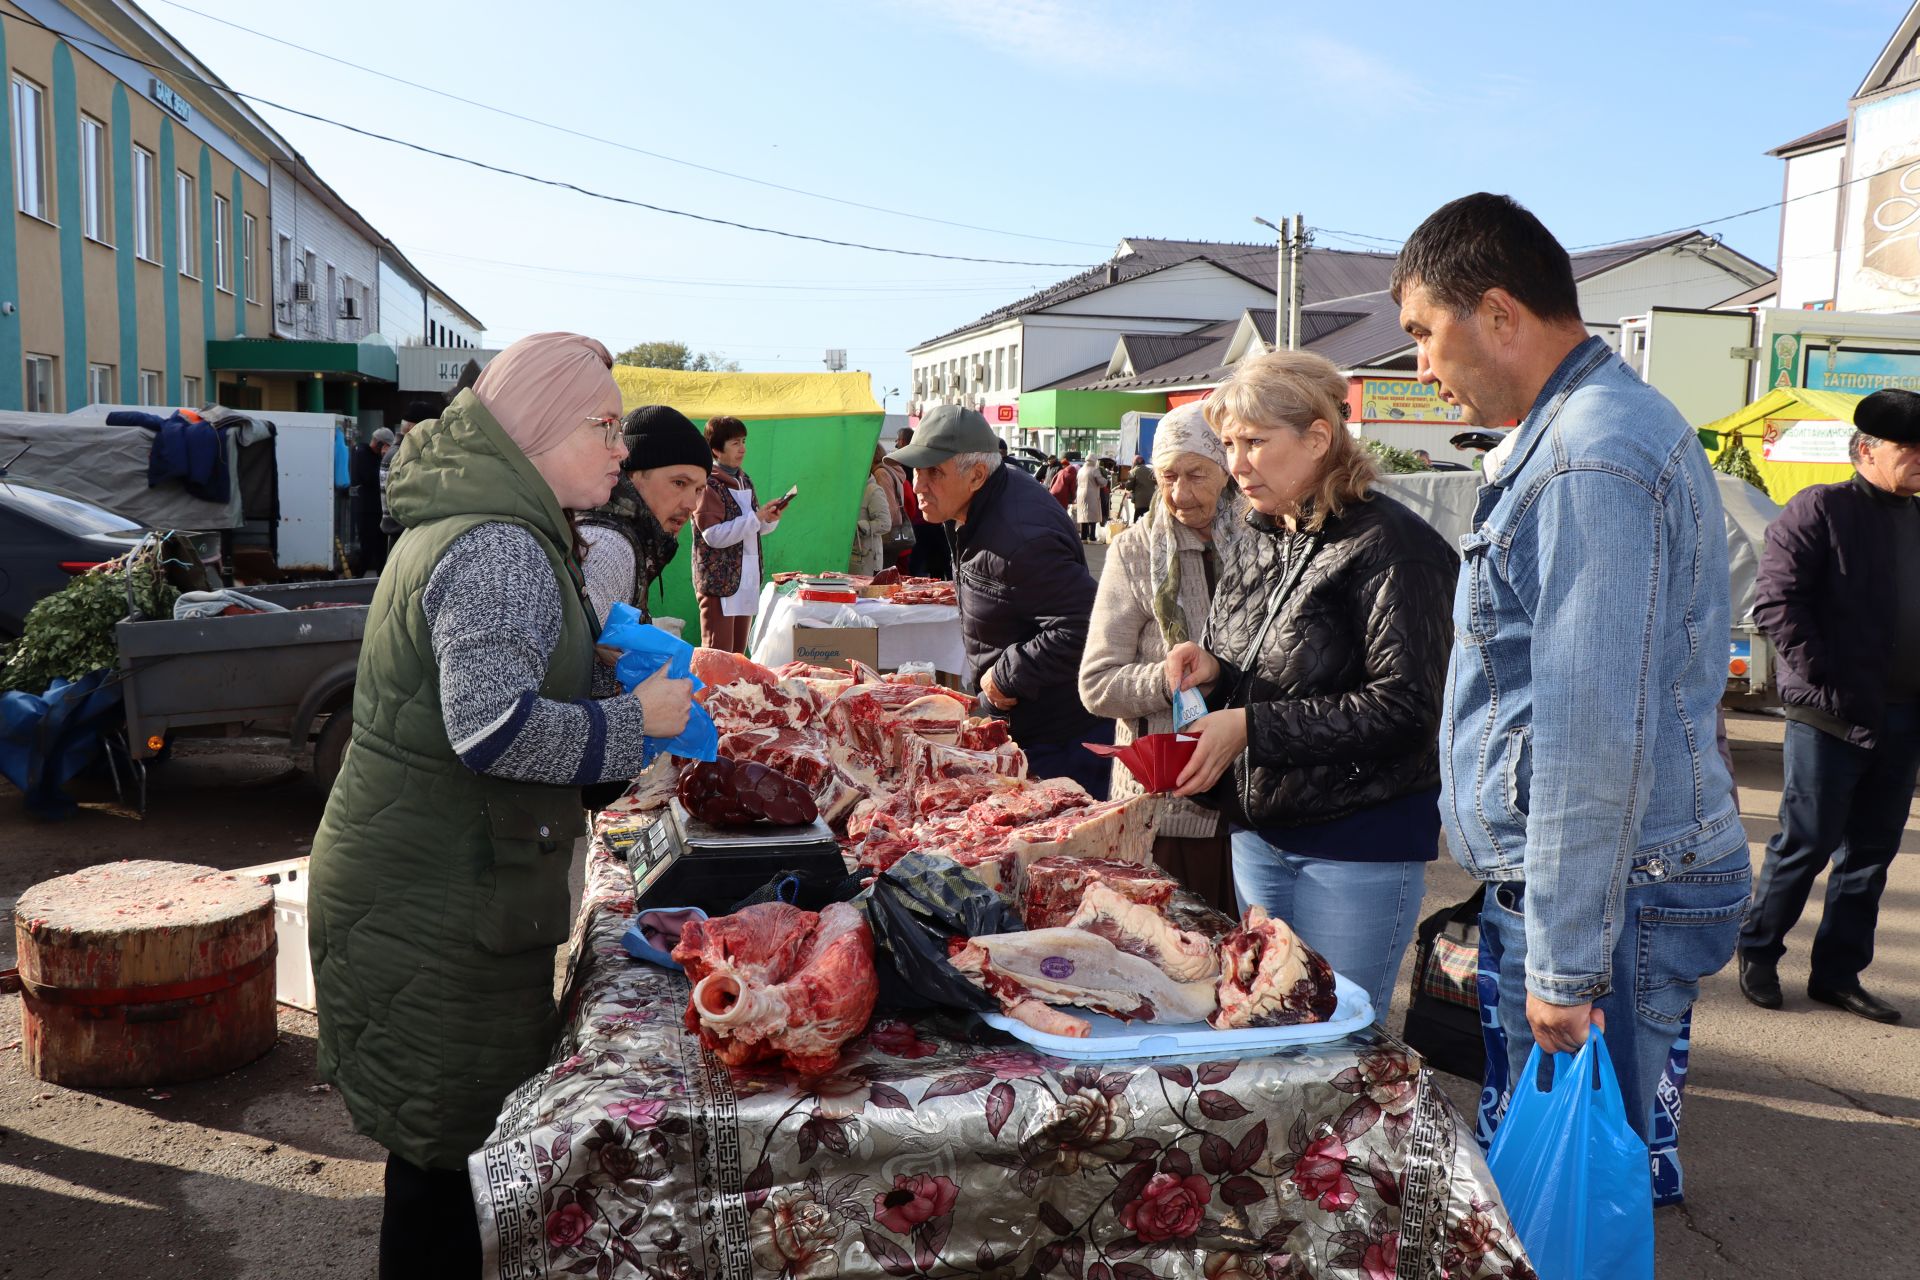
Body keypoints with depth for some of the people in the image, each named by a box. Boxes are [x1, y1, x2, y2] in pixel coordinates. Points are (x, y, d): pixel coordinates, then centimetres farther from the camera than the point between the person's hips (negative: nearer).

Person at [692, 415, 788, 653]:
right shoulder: (707, 485, -12)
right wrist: (756, 517, -20)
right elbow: (714, 535, -20)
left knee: (738, 653, 12)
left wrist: (769, 518, 0)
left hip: (747, 578, 8)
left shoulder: (744, 480, 13)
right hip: (719, 581, -8)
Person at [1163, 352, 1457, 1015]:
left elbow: (1404, 707, -21)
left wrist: (1252, 726, -21)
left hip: (1359, 843, -7)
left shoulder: (1388, 544, -14)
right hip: (1257, 830, 8)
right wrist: (1213, 672, -4)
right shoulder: (1265, 545, 11)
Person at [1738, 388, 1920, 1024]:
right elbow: (1776, 600, -14)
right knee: (1806, 842, 1)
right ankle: (1758, 953, 18)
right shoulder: (1820, 508, -6)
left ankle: (1839, 972, 22)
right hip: (1831, 717, -7)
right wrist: (1819, 680, -15)